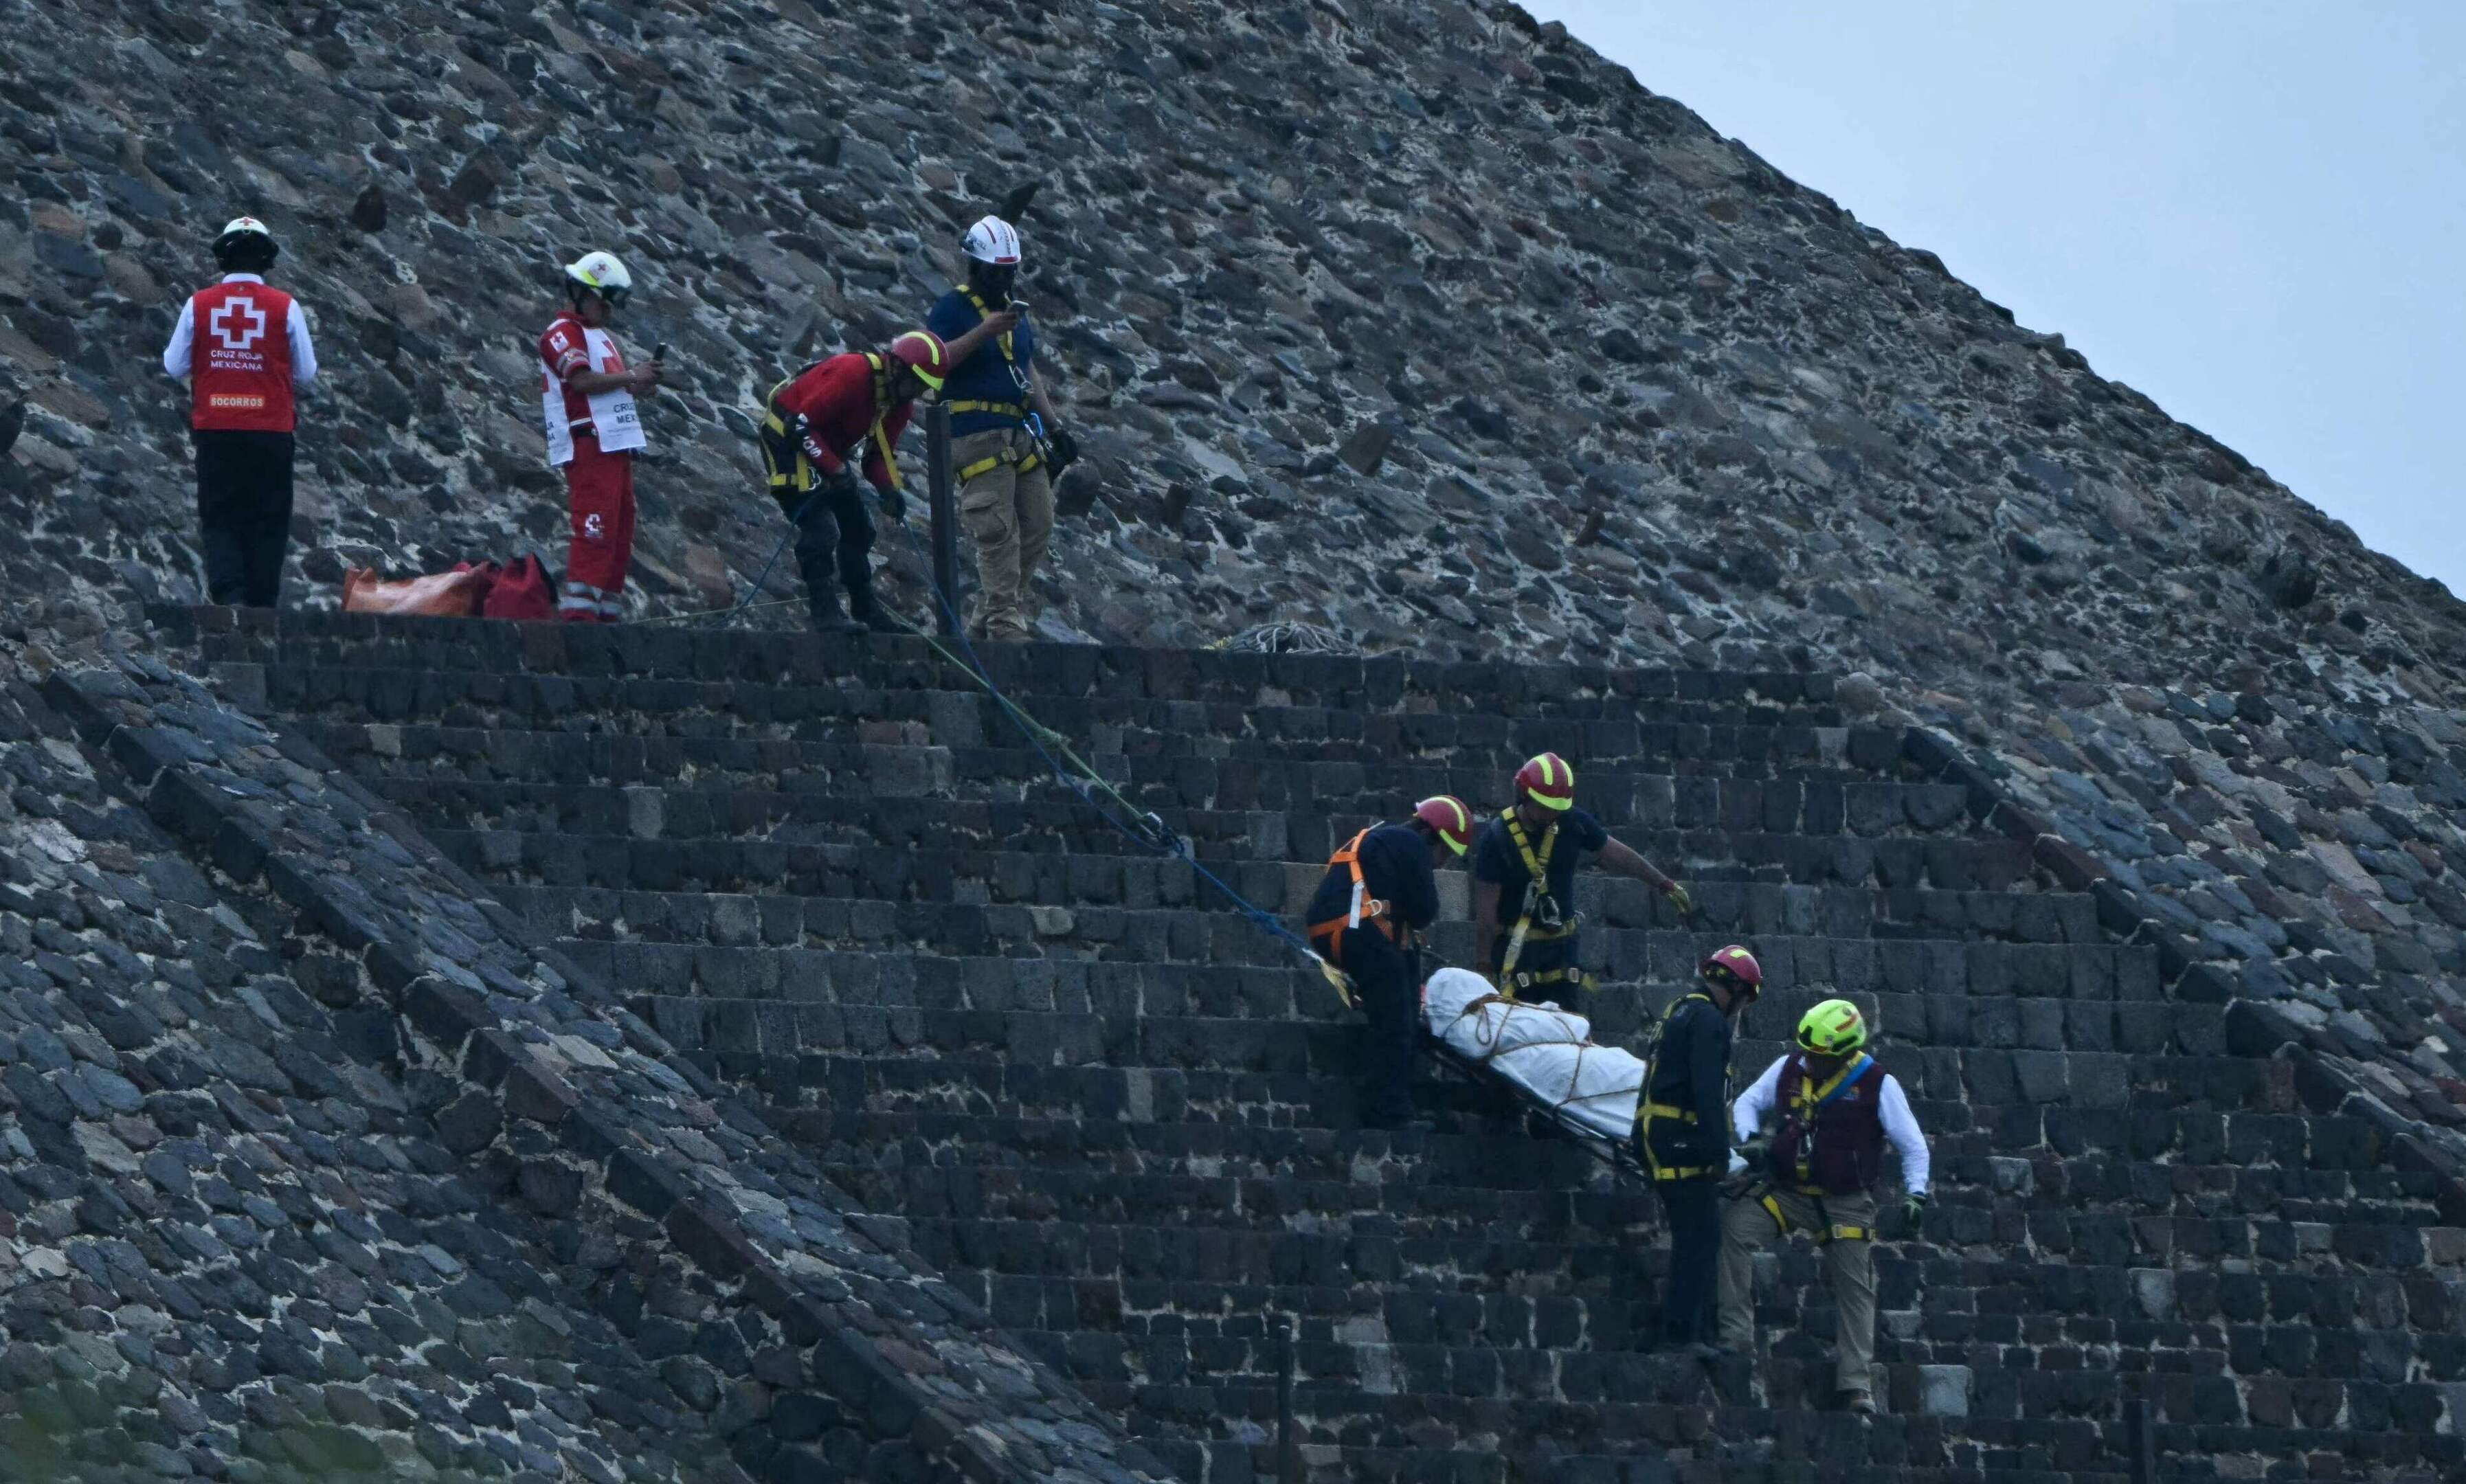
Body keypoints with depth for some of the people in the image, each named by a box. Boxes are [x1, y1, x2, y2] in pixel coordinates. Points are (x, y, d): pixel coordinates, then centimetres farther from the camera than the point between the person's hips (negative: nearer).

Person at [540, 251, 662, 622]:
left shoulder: (600, 336, 26)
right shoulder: (562, 333, -5)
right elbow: (582, 380, -19)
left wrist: (640, 385, 10)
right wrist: (630, 377, -12)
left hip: (616, 445, 10)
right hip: (588, 444, -10)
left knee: (620, 534, 10)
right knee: (595, 529, -17)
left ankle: (609, 609, 14)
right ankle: (578, 608, -22)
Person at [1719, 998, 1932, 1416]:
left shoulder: (1877, 1085, -9)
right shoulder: (1789, 1069, -2)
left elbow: (1913, 1145, -3)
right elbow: (1747, 1103, 10)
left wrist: (1916, 1193, -17)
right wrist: (1750, 1139, -11)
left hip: (1846, 1204, -2)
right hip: (1788, 1190, 2)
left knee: (1855, 1291, -1)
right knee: (1733, 1227, -22)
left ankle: (1857, 1384, 7)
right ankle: (1735, 1336, -21)